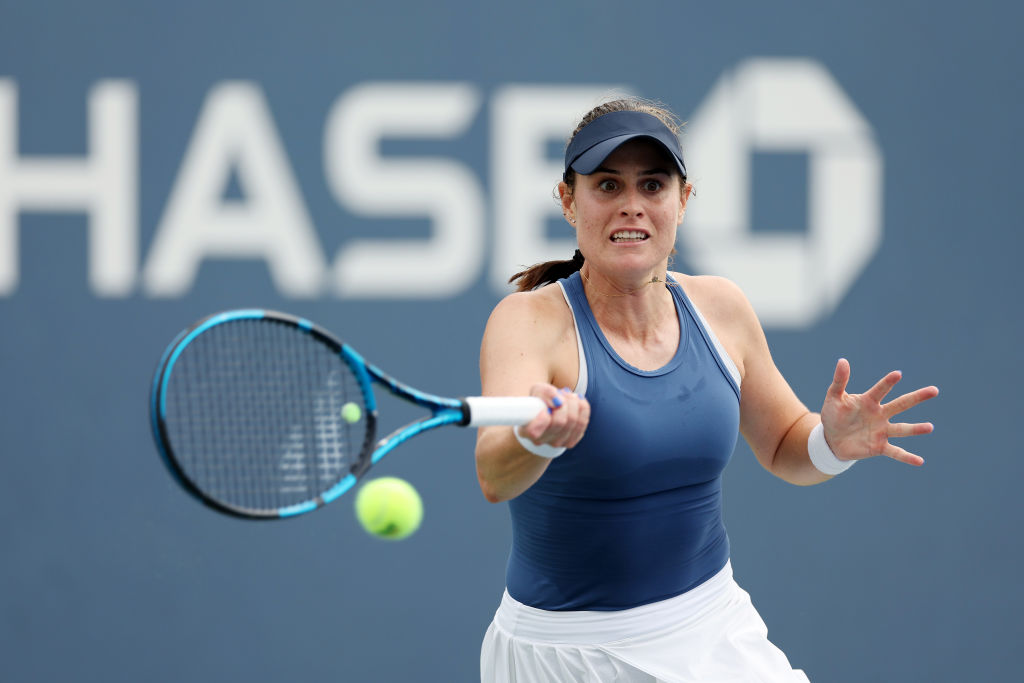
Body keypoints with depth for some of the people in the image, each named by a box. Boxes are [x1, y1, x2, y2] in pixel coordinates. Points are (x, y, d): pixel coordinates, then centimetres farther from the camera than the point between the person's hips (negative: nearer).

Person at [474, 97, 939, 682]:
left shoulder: (720, 308, -1)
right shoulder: (530, 320, -16)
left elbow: (783, 447, 13)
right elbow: (493, 476, -34)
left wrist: (834, 441, -10)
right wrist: (538, 434, -57)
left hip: (714, 634, 4)